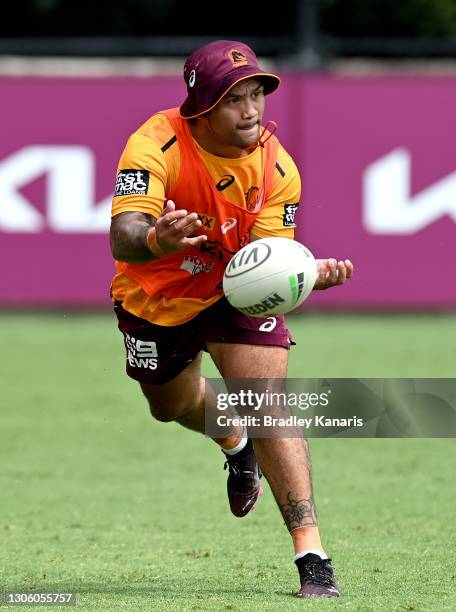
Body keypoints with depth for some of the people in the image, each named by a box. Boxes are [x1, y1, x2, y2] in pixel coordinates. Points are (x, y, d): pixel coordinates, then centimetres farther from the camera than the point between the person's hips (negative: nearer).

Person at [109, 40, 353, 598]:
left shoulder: (276, 168, -23)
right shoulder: (155, 147, -32)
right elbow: (121, 238, -45)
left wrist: (307, 274, -47)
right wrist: (156, 241, -70)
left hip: (234, 293, 0)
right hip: (155, 298, 1)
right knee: (171, 406, 22)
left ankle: (311, 557, -20)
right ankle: (234, 443, 60)